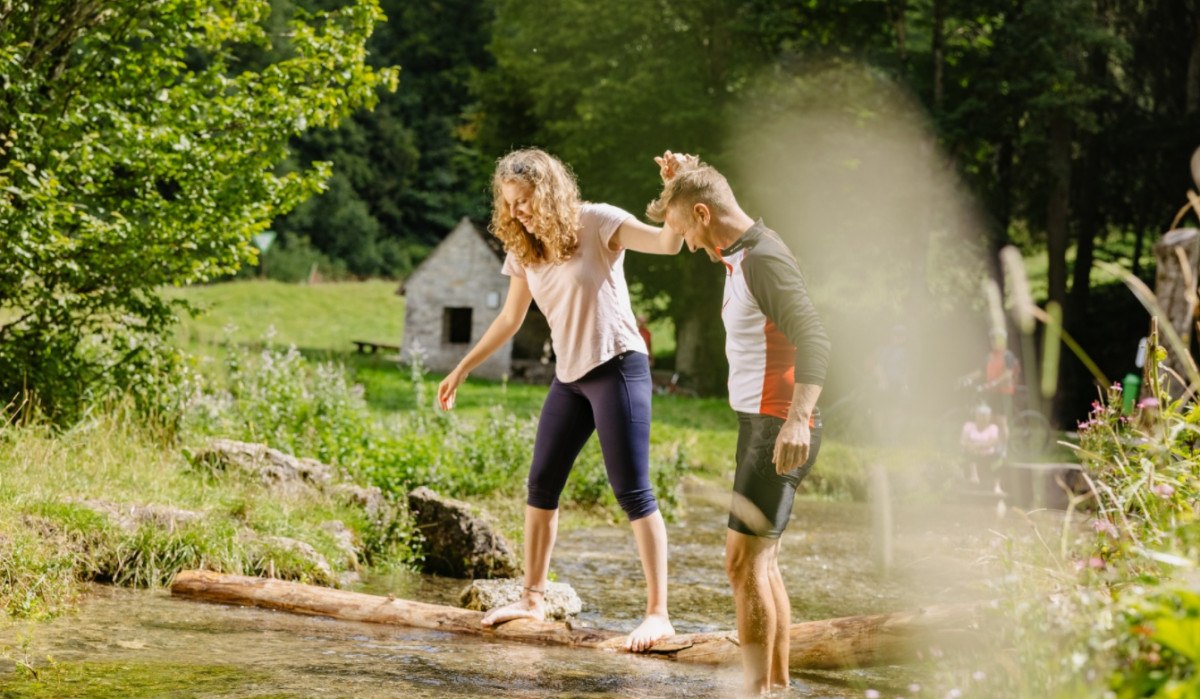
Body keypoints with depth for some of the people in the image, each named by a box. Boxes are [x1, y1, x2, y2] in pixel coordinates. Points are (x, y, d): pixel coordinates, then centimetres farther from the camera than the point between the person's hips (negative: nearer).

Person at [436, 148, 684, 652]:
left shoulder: (596, 223, -11)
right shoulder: (523, 250, 8)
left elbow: (668, 244, -21)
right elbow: (510, 319, 19)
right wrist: (462, 368, 20)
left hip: (617, 366, -7)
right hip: (569, 376, 7)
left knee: (632, 492, -12)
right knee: (541, 486, 10)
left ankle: (658, 613, -11)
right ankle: (533, 597, 23)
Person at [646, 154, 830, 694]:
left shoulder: (764, 258, -18)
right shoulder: (743, 256, 14)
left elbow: (813, 340, -30)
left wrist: (797, 418, -40)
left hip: (776, 428, -11)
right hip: (760, 425, 11)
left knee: (745, 560, -12)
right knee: (761, 563, 14)